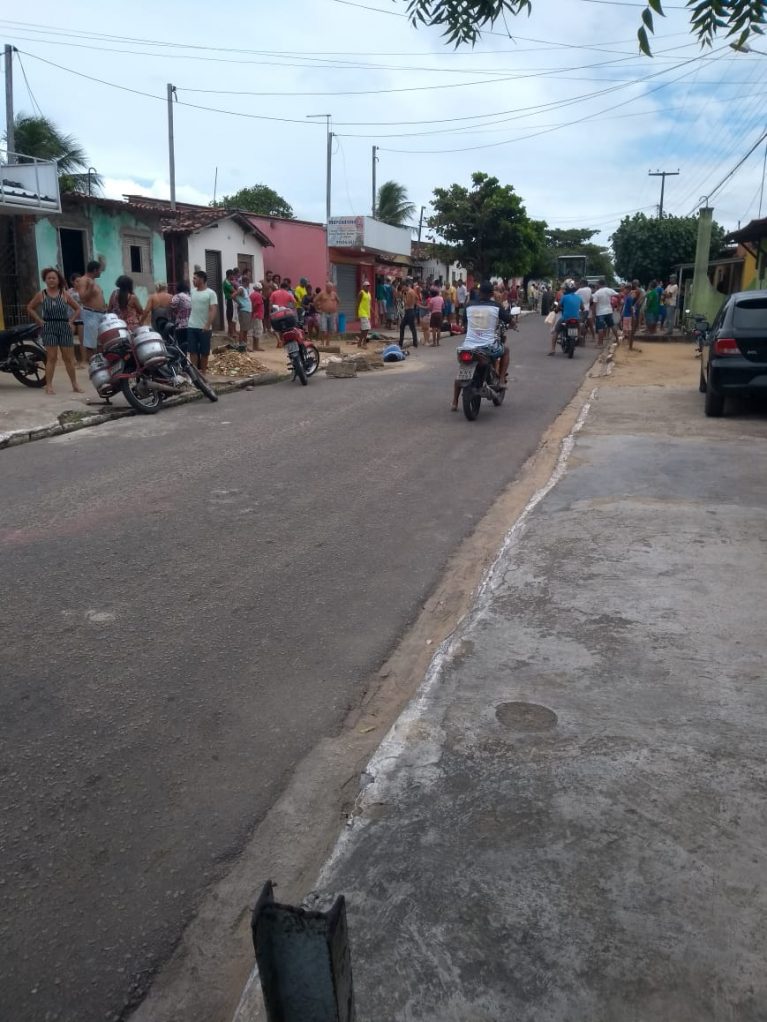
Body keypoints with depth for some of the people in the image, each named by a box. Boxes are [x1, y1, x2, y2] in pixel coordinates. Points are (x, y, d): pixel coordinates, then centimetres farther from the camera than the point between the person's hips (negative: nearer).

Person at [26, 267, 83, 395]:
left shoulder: (64, 294, 5)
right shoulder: (41, 295, 5)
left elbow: (77, 309, 11)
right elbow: (30, 308, 13)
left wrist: (71, 321, 1)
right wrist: (40, 321, 3)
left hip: (65, 327, 1)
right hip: (49, 328, -1)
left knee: (68, 358, 5)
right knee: (51, 357, -4)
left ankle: (75, 384, 13)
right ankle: (49, 385, -1)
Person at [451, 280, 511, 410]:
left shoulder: (469, 305, 5)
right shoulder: (496, 306, -3)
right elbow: (508, 319, 6)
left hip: (469, 346, 3)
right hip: (488, 347, -2)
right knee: (505, 350, 30)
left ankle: (454, 403, 20)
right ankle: (502, 380, 18)